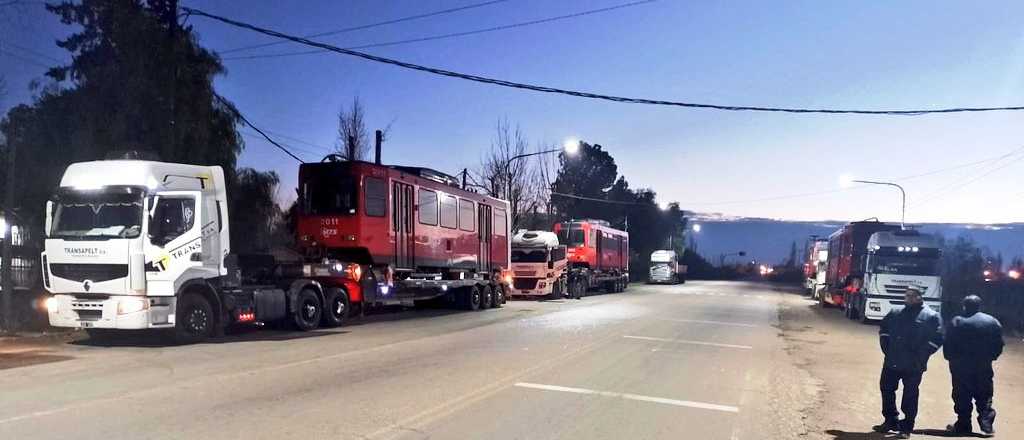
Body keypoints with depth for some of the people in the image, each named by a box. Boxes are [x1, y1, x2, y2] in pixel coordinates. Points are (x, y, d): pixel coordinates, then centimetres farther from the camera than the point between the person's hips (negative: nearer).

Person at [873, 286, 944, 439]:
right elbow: (884, 328, 18)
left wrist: (921, 356, -12)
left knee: (910, 396, 3)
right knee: (886, 389, 10)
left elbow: (937, 339, -8)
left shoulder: (931, 316, -4)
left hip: (914, 366, -5)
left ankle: (907, 427, 14)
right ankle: (890, 420, 25)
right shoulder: (895, 312, 10)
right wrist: (886, 348, 8)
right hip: (892, 362, 5)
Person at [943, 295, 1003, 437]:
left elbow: (948, 347, -11)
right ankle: (987, 424, 12)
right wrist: (989, 357, 15)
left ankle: (963, 426, 12)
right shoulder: (993, 322, 0)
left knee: (962, 398, 7)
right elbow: (998, 346, 1)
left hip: (961, 367, -2)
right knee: (984, 397, 14)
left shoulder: (957, 322, -10)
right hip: (984, 368, 3)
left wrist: (951, 358, 5)